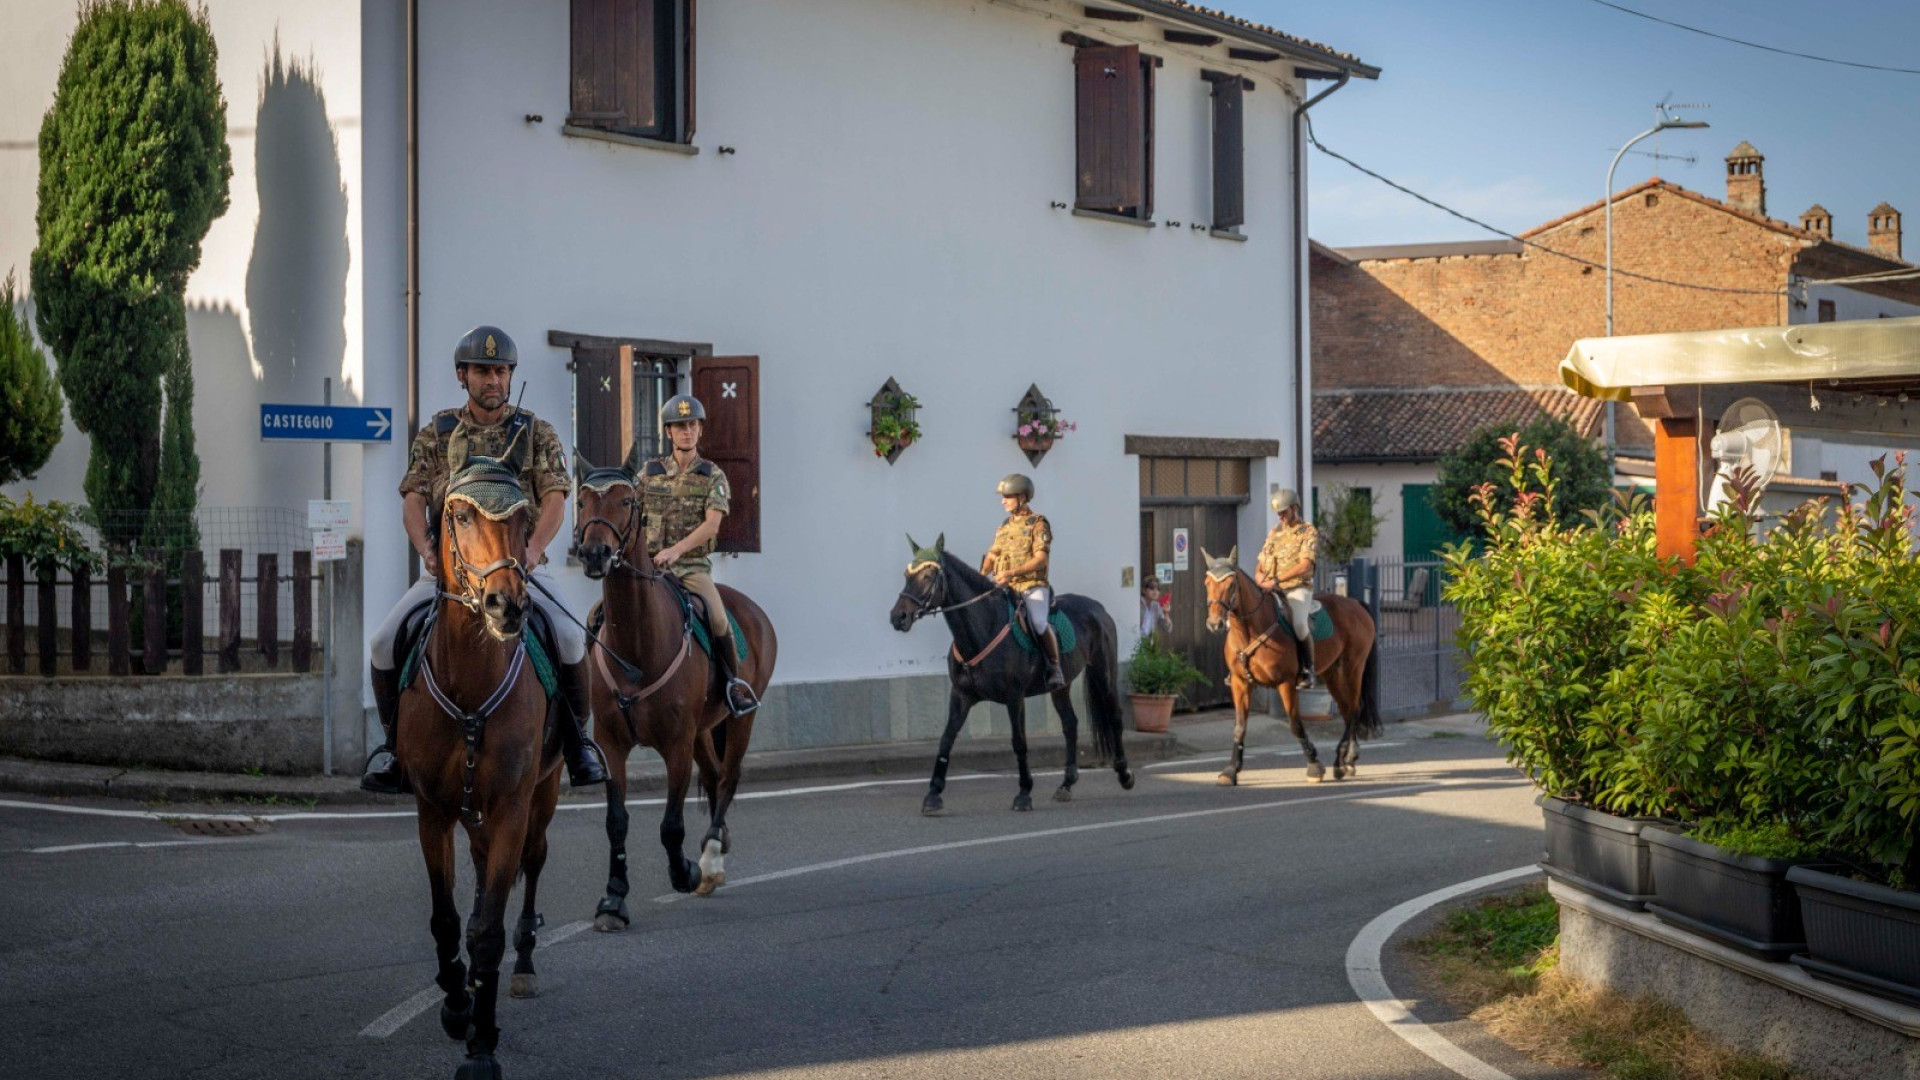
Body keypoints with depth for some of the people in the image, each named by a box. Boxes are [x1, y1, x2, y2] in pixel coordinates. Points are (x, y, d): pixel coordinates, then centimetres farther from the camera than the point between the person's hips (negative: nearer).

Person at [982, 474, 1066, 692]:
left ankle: (1055, 668, -14)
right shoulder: (1004, 527, 18)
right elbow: (991, 557, 18)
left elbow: (1041, 559, -13)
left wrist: (1012, 573, -24)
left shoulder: (1038, 524, -2)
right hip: (1006, 589, 7)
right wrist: (981, 575, -3)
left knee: (1038, 622, -28)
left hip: (1033, 585, -6)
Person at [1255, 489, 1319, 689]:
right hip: (1272, 591, 6)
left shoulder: (1309, 532, -1)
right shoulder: (1274, 533, 18)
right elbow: (1260, 563, 21)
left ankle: (1308, 671, -16)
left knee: (1299, 624, -33)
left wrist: (1276, 580, -21)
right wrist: (1259, 576, -3)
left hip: (1298, 589, -6)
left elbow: (1304, 566, -14)